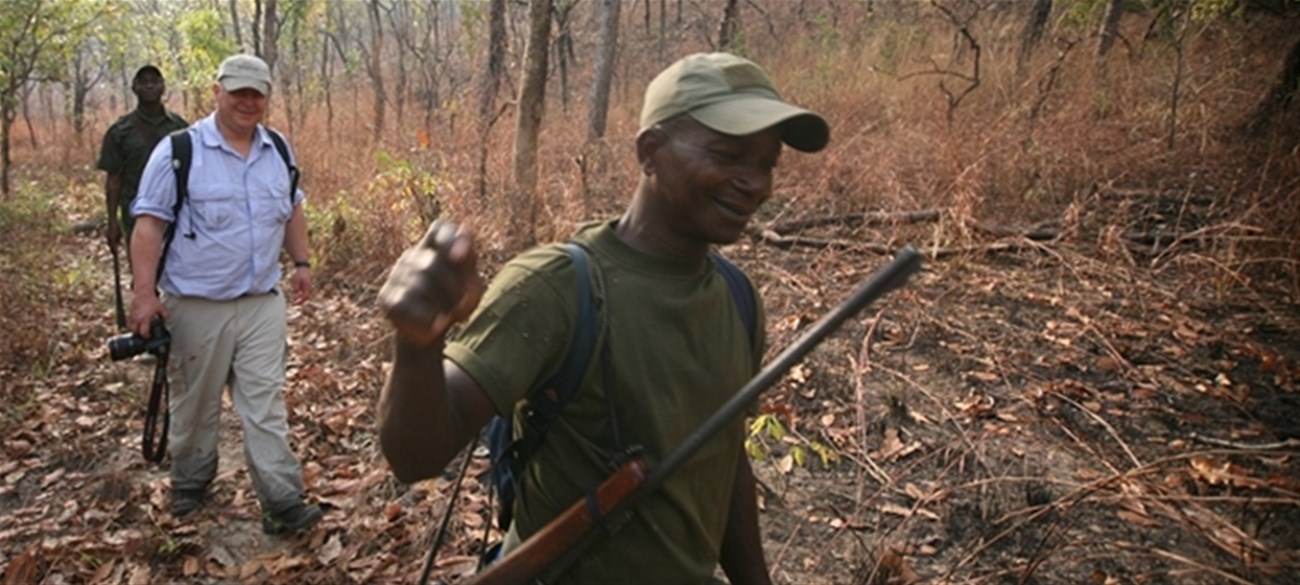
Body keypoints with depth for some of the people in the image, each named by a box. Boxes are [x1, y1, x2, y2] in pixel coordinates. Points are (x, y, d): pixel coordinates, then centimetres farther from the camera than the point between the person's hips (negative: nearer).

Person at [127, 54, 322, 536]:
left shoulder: (277, 151, 7)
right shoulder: (179, 150, -8)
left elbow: (292, 210, 20)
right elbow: (149, 223, -10)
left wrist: (301, 262, 14)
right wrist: (144, 293, -17)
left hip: (263, 301, 3)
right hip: (198, 303, -3)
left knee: (265, 403, 1)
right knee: (195, 403, 13)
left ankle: (283, 503, 1)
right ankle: (189, 486, 34)